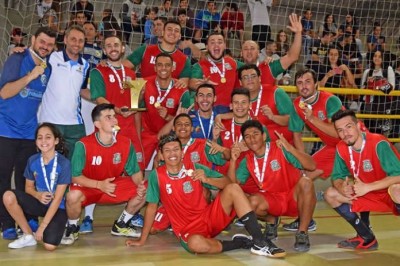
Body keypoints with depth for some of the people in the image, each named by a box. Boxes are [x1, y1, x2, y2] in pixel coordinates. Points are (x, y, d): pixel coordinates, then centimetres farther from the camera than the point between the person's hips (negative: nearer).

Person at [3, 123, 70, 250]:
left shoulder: (63, 163, -19)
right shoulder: (32, 160, -5)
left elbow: (58, 198, -18)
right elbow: (28, 187, 7)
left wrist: (42, 226, -19)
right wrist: (38, 195, -19)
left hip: (58, 207, -4)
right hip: (40, 203, 4)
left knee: (49, 246, -26)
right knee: (8, 196, -23)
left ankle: (57, 227, 11)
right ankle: (29, 235, -5)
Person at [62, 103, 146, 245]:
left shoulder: (126, 143, -12)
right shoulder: (83, 145, -23)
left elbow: (135, 171, -2)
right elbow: (75, 176, -21)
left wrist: (140, 185, -24)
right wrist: (99, 184, -35)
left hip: (114, 185, 4)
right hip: (87, 187, -4)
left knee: (143, 192, -14)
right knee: (73, 196, -37)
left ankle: (120, 225, 11)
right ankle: (72, 228, -2)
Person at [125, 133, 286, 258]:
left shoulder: (195, 168, 1)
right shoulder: (157, 175, -5)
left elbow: (227, 183, -1)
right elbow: (152, 206, 0)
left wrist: (207, 179, -20)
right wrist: (142, 240, 1)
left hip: (210, 217, 4)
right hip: (188, 230, -3)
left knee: (233, 188, -19)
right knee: (196, 244, -40)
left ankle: (259, 242, -22)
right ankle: (240, 243, -14)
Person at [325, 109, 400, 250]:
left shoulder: (378, 144, -26)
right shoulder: (341, 148, -7)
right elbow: (336, 176, 0)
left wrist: (367, 187, -36)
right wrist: (341, 187, -23)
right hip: (371, 196, 7)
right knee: (331, 194, -3)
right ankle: (367, 239, 7)